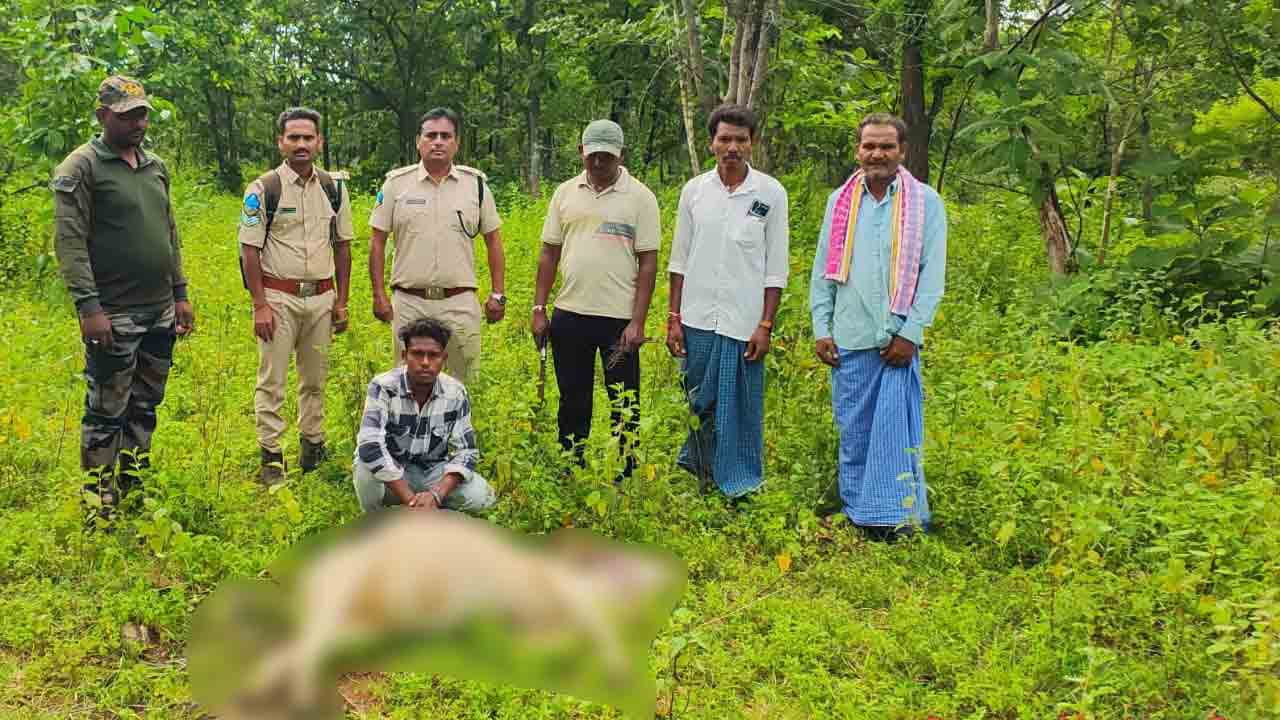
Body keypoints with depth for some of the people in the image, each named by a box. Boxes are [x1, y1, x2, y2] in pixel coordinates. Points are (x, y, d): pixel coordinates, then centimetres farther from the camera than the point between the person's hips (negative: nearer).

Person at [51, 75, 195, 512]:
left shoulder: (156, 167, 13)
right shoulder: (81, 168, -8)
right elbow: (69, 242, -14)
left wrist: (180, 293, 15)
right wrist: (88, 306, -20)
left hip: (160, 312, 7)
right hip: (114, 316, -7)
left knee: (145, 408, 14)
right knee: (107, 414, 0)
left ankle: (134, 490, 26)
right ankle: (101, 508, 9)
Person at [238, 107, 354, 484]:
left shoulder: (334, 189, 7)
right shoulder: (263, 189, -5)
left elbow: (342, 246, 13)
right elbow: (249, 249, -6)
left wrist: (341, 301, 9)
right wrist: (260, 305, -12)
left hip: (321, 296, 4)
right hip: (278, 295, -4)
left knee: (315, 378, 13)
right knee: (272, 380, -1)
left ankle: (313, 443, 25)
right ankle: (271, 456, 5)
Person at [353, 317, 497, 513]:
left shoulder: (455, 393, -12)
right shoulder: (383, 388, -22)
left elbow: (466, 451, -11)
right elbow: (370, 447, -34)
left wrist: (436, 495, -29)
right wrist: (411, 499, -38)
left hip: (433, 471, 2)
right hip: (390, 472, -2)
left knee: (481, 496, -23)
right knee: (367, 472, -36)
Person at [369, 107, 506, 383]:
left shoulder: (475, 183, 5)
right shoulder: (397, 182, 3)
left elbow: (493, 239, 10)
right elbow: (377, 241, 5)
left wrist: (498, 294, 4)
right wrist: (379, 294, -1)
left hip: (460, 303, 0)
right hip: (408, 302, 0)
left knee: (462, 383, 5)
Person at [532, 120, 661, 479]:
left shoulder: (640, 197, -2)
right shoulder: (566, 193, 8)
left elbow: (648, 262, -5)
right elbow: (549, 253, 12)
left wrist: (638, 322, -11)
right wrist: (539, 308, 6)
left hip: (619, 317, -3)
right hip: (570, 314, 3)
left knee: (624, 405, 3)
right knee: (572, 401, 12)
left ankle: (625, 477, 14)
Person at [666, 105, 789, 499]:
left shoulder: (771, 193, 0)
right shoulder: (695, 190, 6)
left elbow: (776, 267, 1)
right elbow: (679, 260, 10)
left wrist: (766, 325, -5)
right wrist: (673, 319, 5)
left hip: (744, 322, -2)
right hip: (698, 320, 2)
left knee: (741, 410, 2)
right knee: (698, 407, 7)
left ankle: (740, 489, 12)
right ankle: (695, 479, 22)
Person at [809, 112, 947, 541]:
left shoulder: (925, 202, 2)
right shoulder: (840, 201, 11)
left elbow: (932, 275, -1)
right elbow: (822, 270, 13)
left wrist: (911, 333, -9)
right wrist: (821, 329, 5)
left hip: (897, 340, -3)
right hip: (849, 340, 3)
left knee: (896, 431, -5)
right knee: (852, 432, 7)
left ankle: (899, 518, 2)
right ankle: (856, 514, 17)